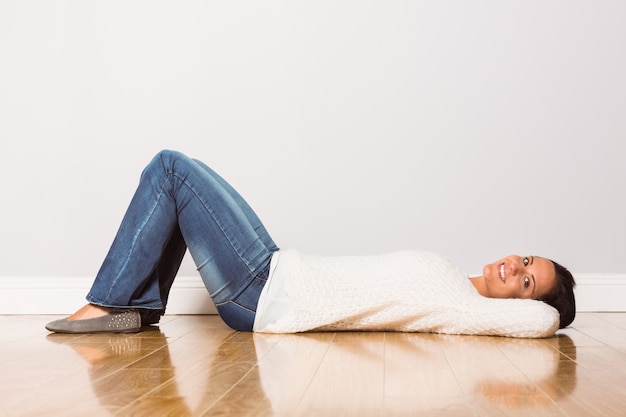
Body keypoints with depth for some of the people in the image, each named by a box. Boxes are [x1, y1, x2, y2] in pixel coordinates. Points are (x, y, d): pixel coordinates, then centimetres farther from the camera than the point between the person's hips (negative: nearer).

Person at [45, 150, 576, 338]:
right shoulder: (454, 280, 10)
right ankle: (140, 306, 9)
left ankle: (110, 304, -3)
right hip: (274, 281, 9)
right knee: (174, 172, 15)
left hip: (264, 291, -9)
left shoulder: (465, 308, -14)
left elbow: (546, 319, -26)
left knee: (171, 167, -9)